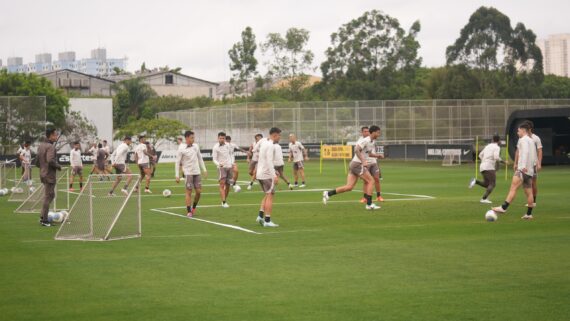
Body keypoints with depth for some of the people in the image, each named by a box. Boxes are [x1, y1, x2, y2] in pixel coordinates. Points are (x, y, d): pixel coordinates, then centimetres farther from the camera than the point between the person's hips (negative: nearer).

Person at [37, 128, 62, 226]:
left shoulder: (41, 146, 12)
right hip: (49, 175, -9)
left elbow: (37, 161, 16)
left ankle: (43, 217, 20)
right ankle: (44, 220, 1)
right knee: (48, 197, -3)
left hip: (43, 174, 9)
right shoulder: (50, 147, -17)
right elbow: (50, 160, -28)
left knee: (51, 195, 19)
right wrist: (58, 166, -13)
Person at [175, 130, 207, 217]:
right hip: (188, 173, -5)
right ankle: (189, 211, 2)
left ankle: (194, 207, 22)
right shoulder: (181, 150, -8)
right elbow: (177, 163, -5)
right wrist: (177, 176, -9)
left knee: (199, 191, 1)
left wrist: (204, 170, 14)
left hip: (197, 172, 5)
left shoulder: (196, 147, 7)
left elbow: (200, 158, 17)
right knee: (189, 192, -4)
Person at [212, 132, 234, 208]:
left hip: (229, 167, 5)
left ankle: (225, 200, 20)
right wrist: (218, 164, -31)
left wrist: (231, 163, 14)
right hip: (221, 167, -5)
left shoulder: (227, 145, 7)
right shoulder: (215, 147, -9)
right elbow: (214, 159, -12)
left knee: (228, 185, 7)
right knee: (222, 185, -12)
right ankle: (223, 202, -16)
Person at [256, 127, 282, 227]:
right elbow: (269, 162, -24)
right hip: (267, 174, -9)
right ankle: (267, 221, -5)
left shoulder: (264, 142, 12)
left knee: (267, 195, 18)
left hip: (260, 174, 9)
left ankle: (260, 216, 8)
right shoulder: (270, 146, -15)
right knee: (270, 196, -4)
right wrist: (274, 176, -29)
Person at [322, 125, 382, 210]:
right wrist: (363, 161, -27)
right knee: (371, 181, -4)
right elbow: (356, 149, -23)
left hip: (354, 165, 9)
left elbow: (370, 153, 30)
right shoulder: (366, 141, -13)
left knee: (349, 187, 2)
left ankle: (328, 194, 0)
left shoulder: (372, 142, 16)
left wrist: (378, 155, 16)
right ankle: (369, 204, -4)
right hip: (357, 164, -9)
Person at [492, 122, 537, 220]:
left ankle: (504, 208, -28)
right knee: (528, 192, 8)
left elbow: (525, 151, -21)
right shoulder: (531, 141, 23)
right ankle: (529, 214, 8)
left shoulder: (523, 139, -5)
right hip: (530, 170, 10)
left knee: (513, 187, -18)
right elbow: (534, 156, 26)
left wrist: (523, 165, -29)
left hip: (523, 169, -10)